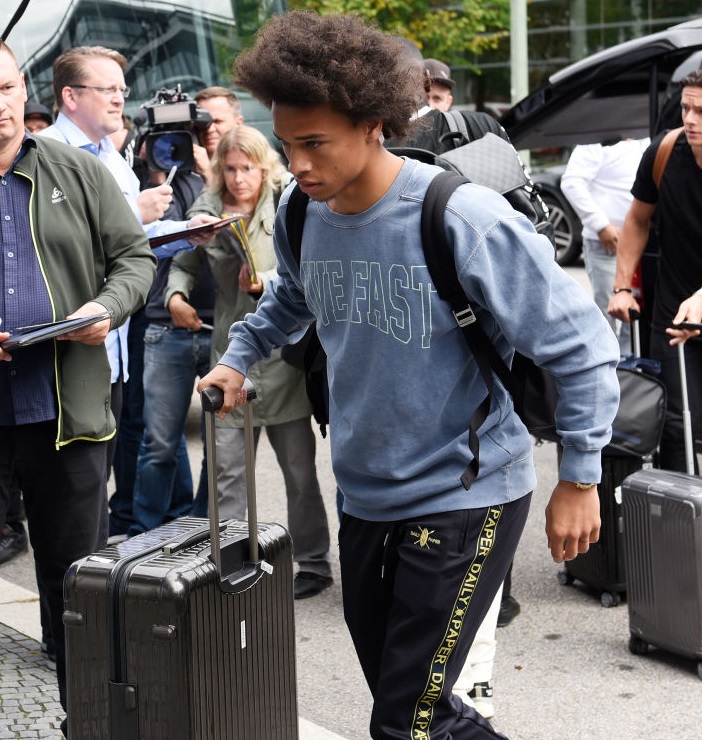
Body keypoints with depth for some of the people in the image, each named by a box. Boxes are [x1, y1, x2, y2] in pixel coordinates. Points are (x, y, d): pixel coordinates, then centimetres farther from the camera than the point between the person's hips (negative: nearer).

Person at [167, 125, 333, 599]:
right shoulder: (207, 212, 6)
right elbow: (184, 263, 17)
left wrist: (266, 283, -25)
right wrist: (176, 294, -3)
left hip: (283, 350, -3)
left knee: (299, 469, 7)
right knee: (228, 468, 5)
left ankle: (313, 564, 18)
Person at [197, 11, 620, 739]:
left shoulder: (463, 219, -22)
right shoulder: (299, 218, -3)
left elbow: (579, 343, -15)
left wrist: (579, 479, -13)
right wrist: (237, 358, 9)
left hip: (465, 496, -7)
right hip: (365, 495, 7)